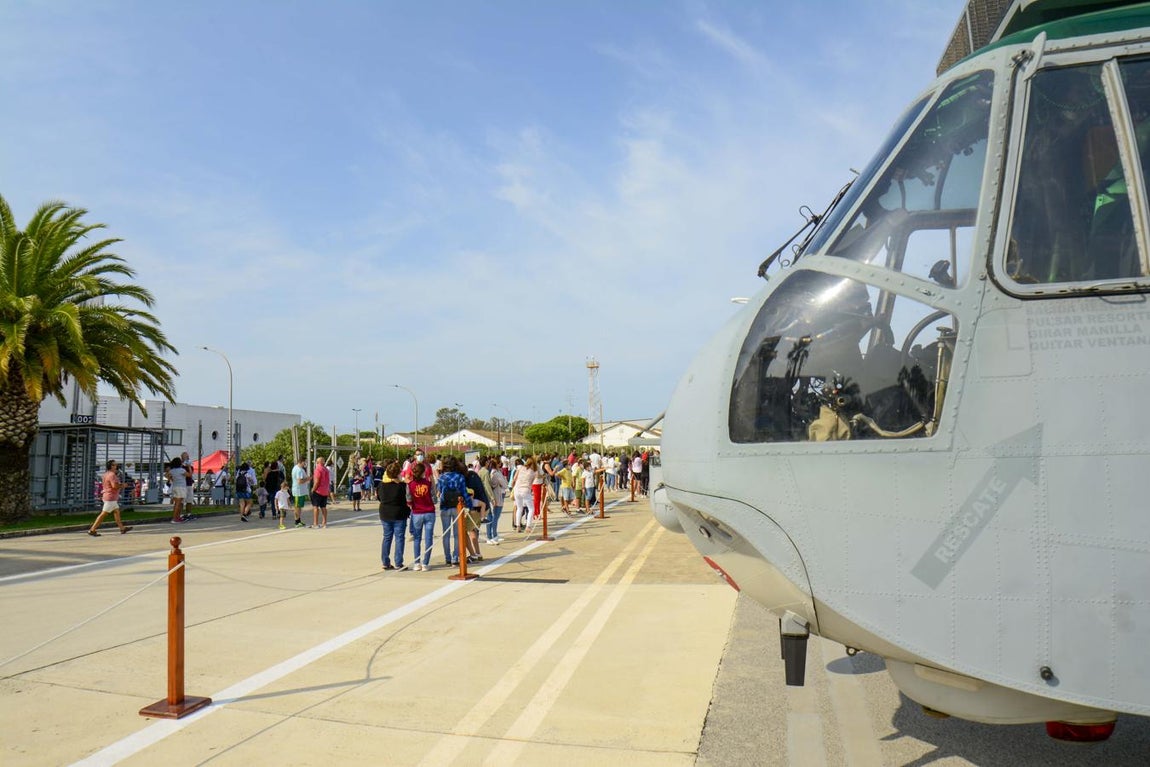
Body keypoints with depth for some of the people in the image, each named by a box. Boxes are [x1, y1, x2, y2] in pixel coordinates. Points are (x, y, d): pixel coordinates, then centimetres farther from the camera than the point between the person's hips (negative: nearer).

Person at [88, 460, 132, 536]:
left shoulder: (106, 474, 13)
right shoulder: (112, 475, -18)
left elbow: (103, 484, 22)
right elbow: (115, 486, -28)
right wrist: (122, 485, -10)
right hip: (110, 498, -11)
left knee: (116, 512, 14)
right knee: (103, 514, -6)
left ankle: (122, 528, 18)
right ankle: (92, 530, -4)